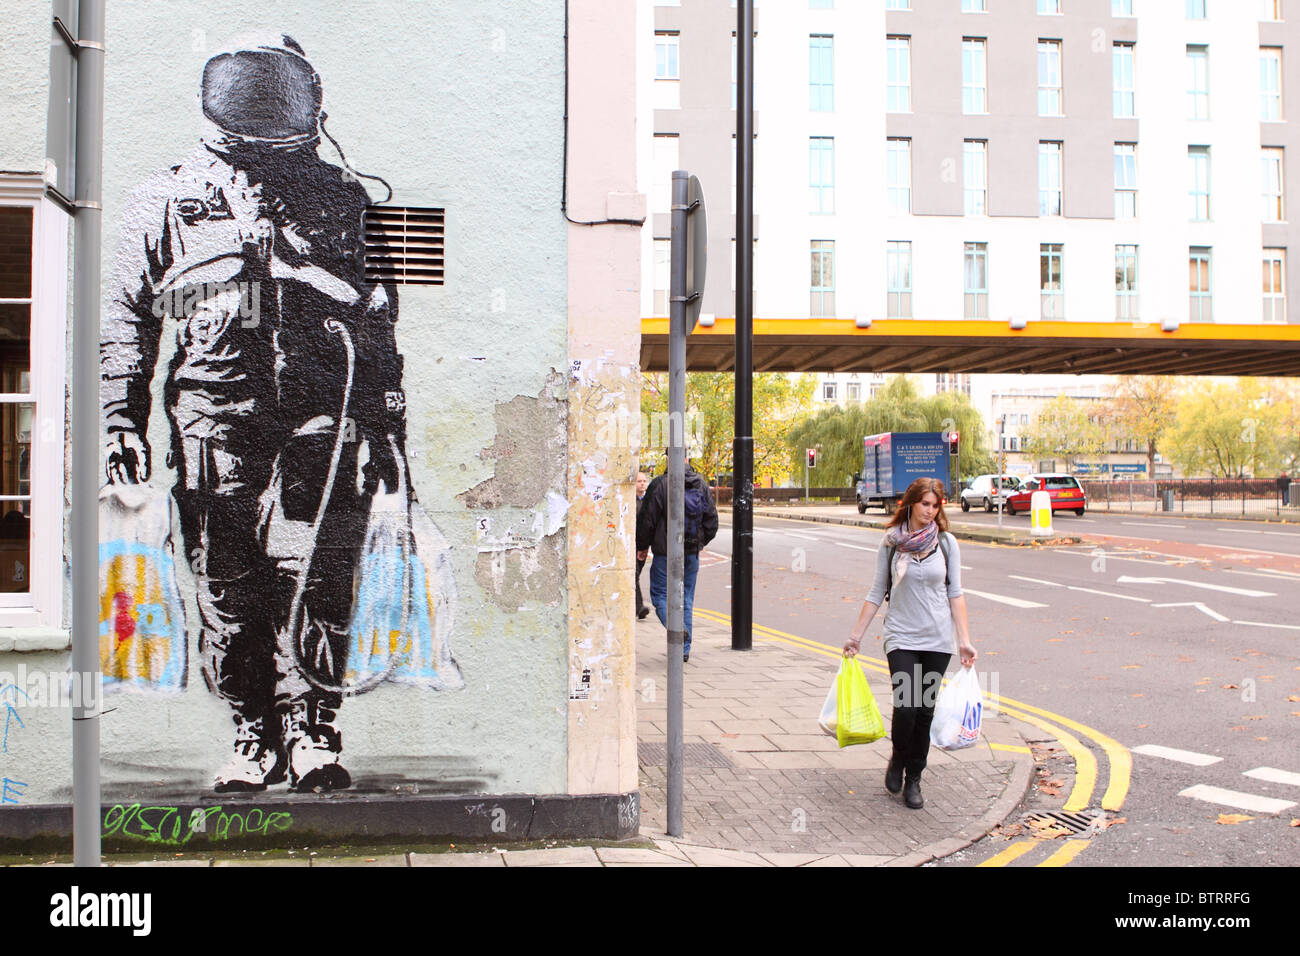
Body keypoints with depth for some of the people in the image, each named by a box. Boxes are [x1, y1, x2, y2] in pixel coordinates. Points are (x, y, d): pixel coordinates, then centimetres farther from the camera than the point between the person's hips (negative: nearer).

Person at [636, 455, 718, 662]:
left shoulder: (660, 484, -12)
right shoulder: (702, 485, 5)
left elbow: (647, 519, -8)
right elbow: (712, 519, 11)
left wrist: (642, 546, 5)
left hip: (665, 552, -5)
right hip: (692, 552, 5)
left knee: (660, 593, 5)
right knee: (686, 597, 11)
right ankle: (684, 649, 13)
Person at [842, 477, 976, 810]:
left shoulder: (946, 542, 3)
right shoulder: (892, 542, 1)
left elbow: (955, 593, 4)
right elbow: (877, 593, 6)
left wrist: (965, 640, -1)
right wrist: (856, 636, 5)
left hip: (937, 639, 1)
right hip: (901, 636, -1)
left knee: (925, 711, 3)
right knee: (906, 707, -13)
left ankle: (913, 779, 20)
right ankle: (898, 760, 16)